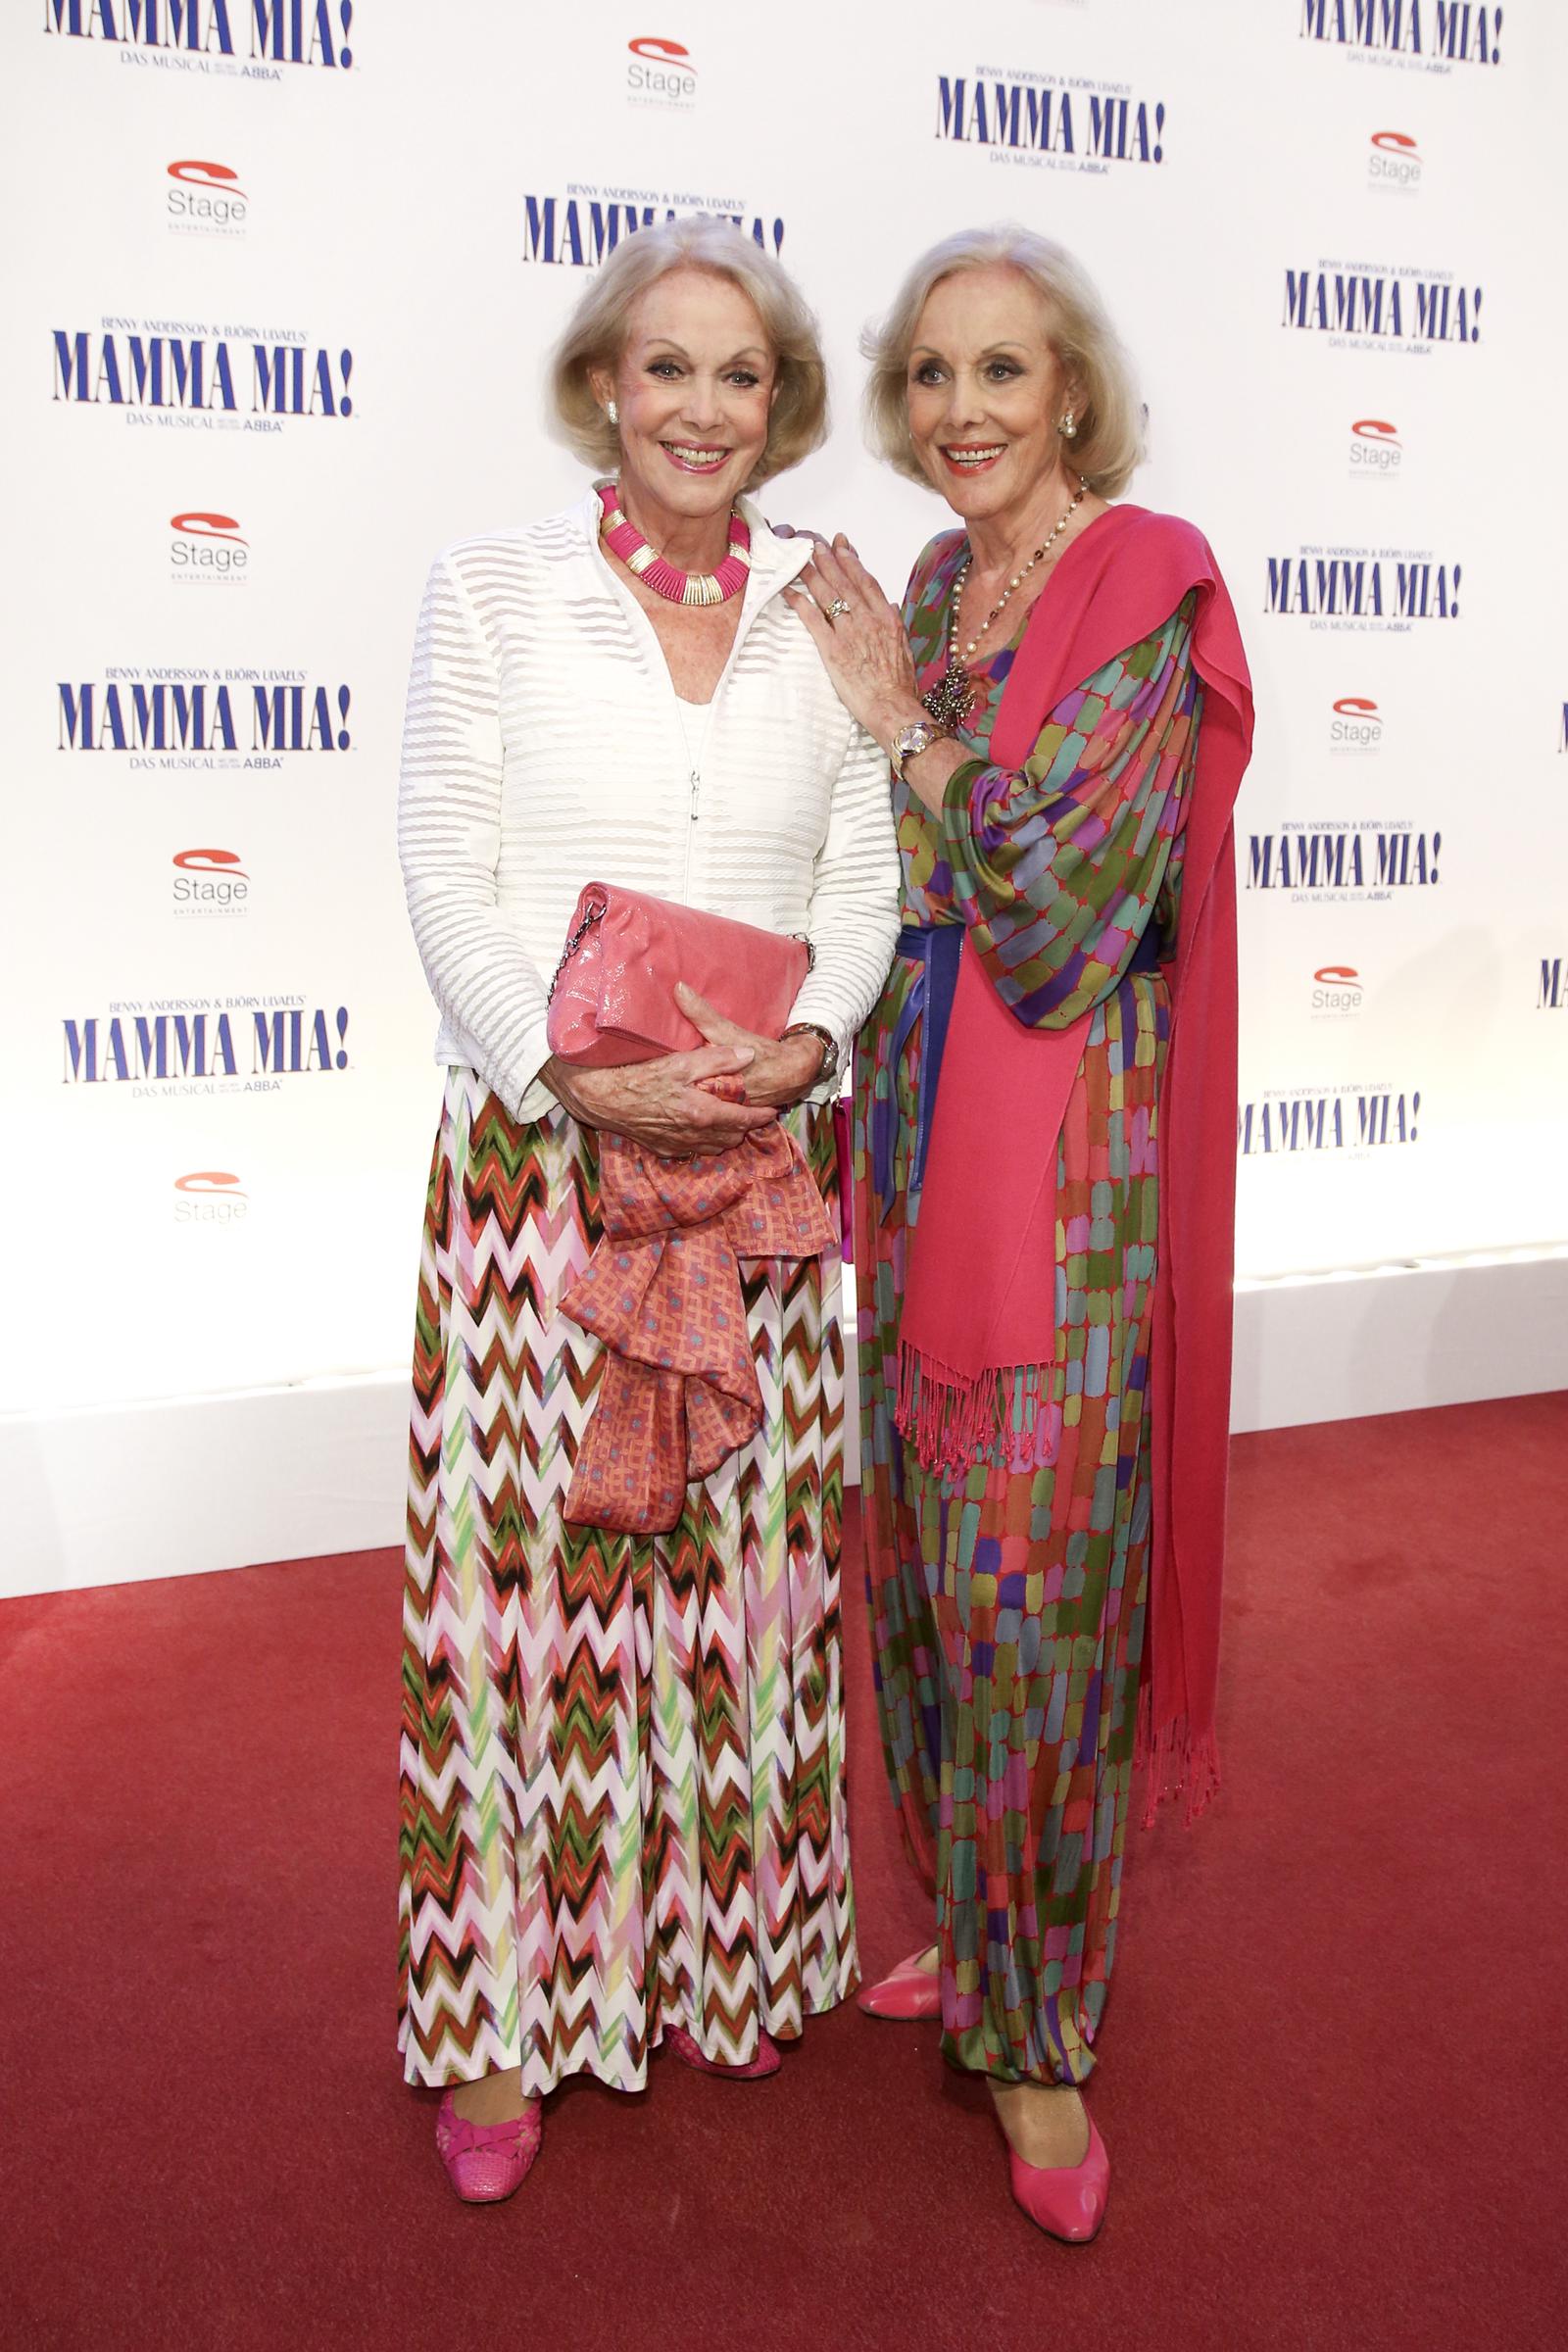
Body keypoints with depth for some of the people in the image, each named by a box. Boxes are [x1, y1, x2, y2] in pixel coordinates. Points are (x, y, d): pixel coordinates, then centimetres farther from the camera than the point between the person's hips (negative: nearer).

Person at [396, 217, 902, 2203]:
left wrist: (802, 1040, -11)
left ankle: (728, 1956, 31)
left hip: (766, 1156, 3)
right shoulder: (490, 589, 3)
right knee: (527, 1552, 2)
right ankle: (501, 2012, 22)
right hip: (533, 1151, -2)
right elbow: (447, 873, -3)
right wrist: (580, 1072, -15)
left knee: (748, 1552, 9)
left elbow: (867, 875, 7)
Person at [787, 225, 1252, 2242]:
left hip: (1065, 1141, -7)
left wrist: (905, 721, -9)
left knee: (1031, 1574, 0)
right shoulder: (925, 593, 13)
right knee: (933, 1549, 14)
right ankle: (979, 1928, 36)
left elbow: (1060, 912, -17)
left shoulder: (1148, 586, -9)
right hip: (915, 1115, 7)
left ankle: (1036, 2023, 22)